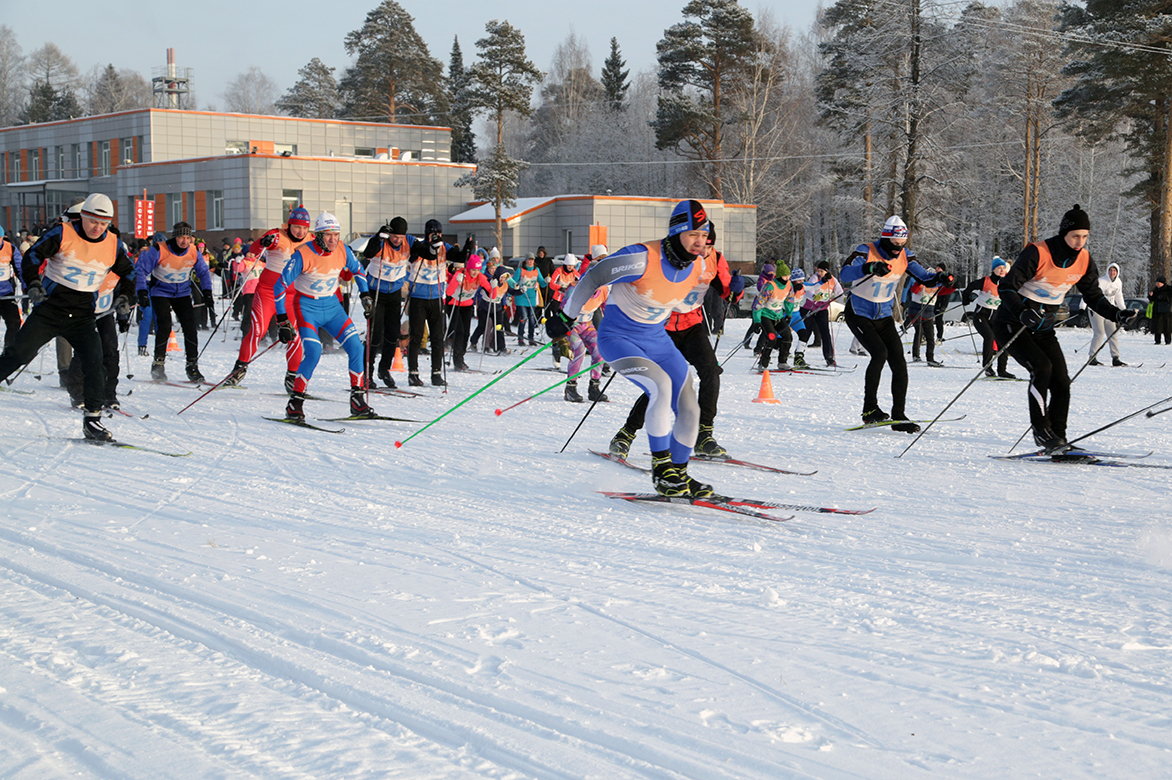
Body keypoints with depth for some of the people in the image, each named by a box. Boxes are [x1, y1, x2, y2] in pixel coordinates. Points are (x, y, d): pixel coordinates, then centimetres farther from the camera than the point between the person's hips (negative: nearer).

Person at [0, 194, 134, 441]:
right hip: (49, 309, -2)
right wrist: (32, 285, -20)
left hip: (82, 316, 2)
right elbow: (31, 257, -6)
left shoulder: (114, 245, 2)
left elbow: (129, 273, 18)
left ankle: (92, 420, -1)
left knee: (94, 365, -10)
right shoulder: (61, 233, -9)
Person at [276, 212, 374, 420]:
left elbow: (357, 270, 15)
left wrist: (365, 295, 10)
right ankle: (295, 404, -12)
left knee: (356, 347, -7)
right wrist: (282, 321, -21)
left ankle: (358, 401, 3)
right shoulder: (303, 254, -22)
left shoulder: (342, 250, -8)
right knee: (313, 352, -23)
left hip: (332, 305, 5)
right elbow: (280, 286, -19)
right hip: (307, 306, -5)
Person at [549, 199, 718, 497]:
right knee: (661, 385, -30)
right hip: (618, 337, -7)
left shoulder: (698, 265, -7)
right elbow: (592, 277, -16)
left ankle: (678, 472, 22)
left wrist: (702, 284, -2)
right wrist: (565, 317, -9)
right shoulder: (642, 258, -27)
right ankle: (661, 468, -18)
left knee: (689, 410, 0)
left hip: (657, 339, 7)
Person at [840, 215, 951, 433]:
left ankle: (899, 416, 3)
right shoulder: (866, 252, -19)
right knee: (879, 353, -25)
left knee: (898, 362, -5)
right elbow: (845, 275, -35)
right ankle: (869, 409, -13)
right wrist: (869, 268, -53)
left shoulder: (904, 256, -3)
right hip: (859, 315, -6)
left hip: (884, 317, 6)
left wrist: (938, 279, -26)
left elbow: (923, 275, -2)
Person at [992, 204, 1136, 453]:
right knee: (1042, 367, -26)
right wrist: (1022, 313, -38)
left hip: (1043, 328, 6)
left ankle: (1057, 438, 8)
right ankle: (1041, 432, -16)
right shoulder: (1038, 253, -21)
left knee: (1061, 383, -3)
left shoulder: (1083, 260, -2)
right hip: (1012, 324, -6)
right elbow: (1006, 287, -22)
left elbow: (1093, 296, 10)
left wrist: (1116, 314, -6)